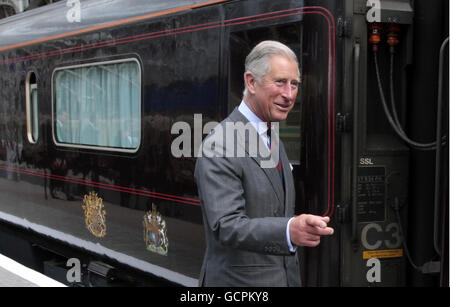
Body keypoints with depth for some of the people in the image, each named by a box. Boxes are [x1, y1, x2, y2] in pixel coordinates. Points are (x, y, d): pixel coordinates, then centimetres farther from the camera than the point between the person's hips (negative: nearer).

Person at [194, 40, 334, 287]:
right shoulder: (219, 147, -19)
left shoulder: (274, 139, 11)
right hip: (239, 279, -8)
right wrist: (290, 231, -42)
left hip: (286, 276, 8)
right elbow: (226, 226, -29)